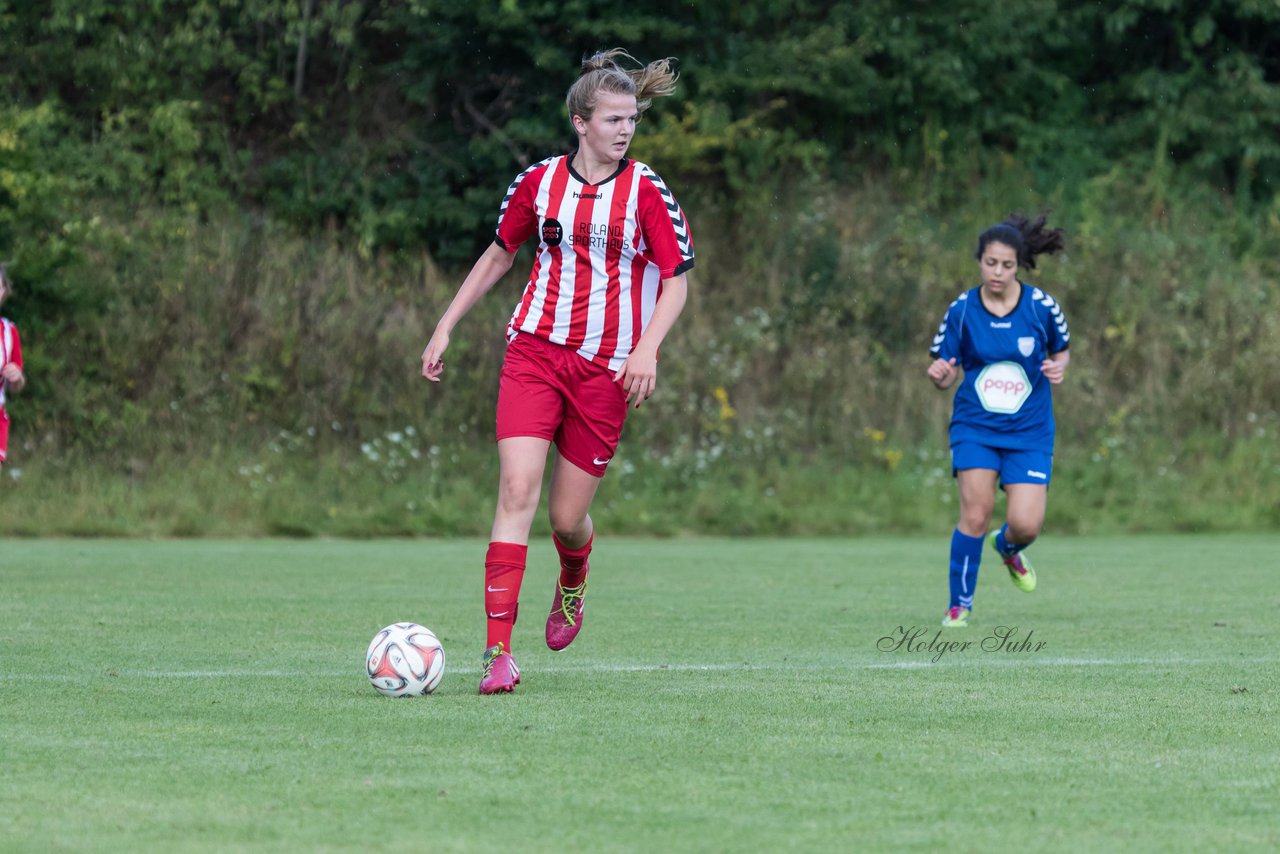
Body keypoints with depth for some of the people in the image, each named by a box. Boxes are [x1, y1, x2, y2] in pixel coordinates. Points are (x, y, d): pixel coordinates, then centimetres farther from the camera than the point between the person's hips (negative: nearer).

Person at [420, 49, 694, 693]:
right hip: (534, 350, 1)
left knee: (567, 518, 2)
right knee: (517, 490, -15)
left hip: (607, 368, -1)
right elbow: (498, 256, 18)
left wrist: (647, 349, -16)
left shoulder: (646, 192, -3)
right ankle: (498, 651, -17)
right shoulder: (538, 182, 4)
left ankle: (572, 589, 40)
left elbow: (675, 281, 0)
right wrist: (445, 328, 16)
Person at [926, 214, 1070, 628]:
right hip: (975, 426, 0)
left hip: (1030, 430, 0)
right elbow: (949, 374, 0)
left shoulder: (1041, 306, -6)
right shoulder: (961, 310, -6)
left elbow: (1061, 352, 10)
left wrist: (1057, 368, -13)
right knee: (976, 512, -14)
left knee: (1026, 525, -10)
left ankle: (1007, 547, 30)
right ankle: (959, 604, 3)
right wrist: (939, 375, -23)